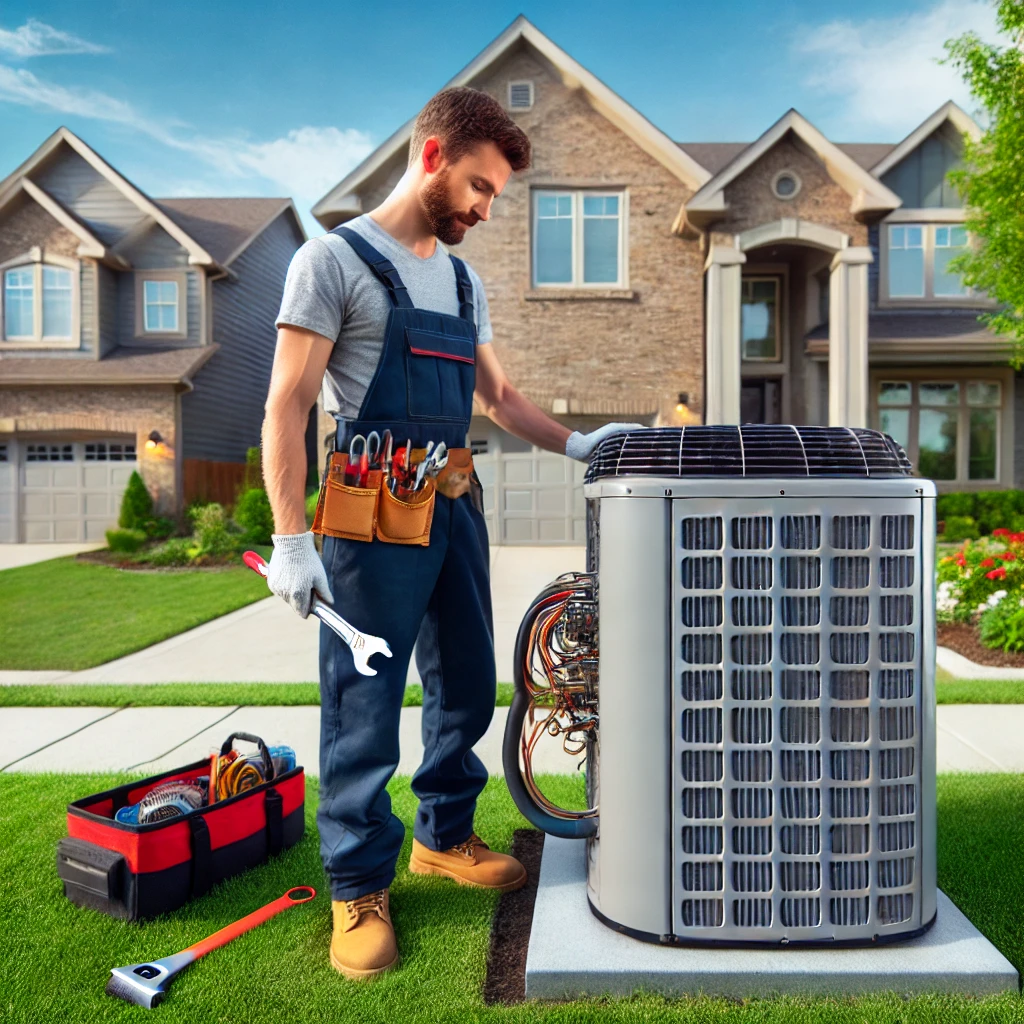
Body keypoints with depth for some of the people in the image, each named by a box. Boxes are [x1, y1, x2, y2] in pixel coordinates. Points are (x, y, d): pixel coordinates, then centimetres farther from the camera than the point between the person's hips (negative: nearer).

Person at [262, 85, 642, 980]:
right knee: (364, 705, 0)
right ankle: (359, 887, 18)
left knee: (467, 687, 15)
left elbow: (499, 396, 22)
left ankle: (444, 837, 35)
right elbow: (287, 408, -9)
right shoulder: (335, 259, -4)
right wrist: (292, 541, -16)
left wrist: (576, 444, 8)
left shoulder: (462, 280, 18)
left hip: (456, 506, 8)